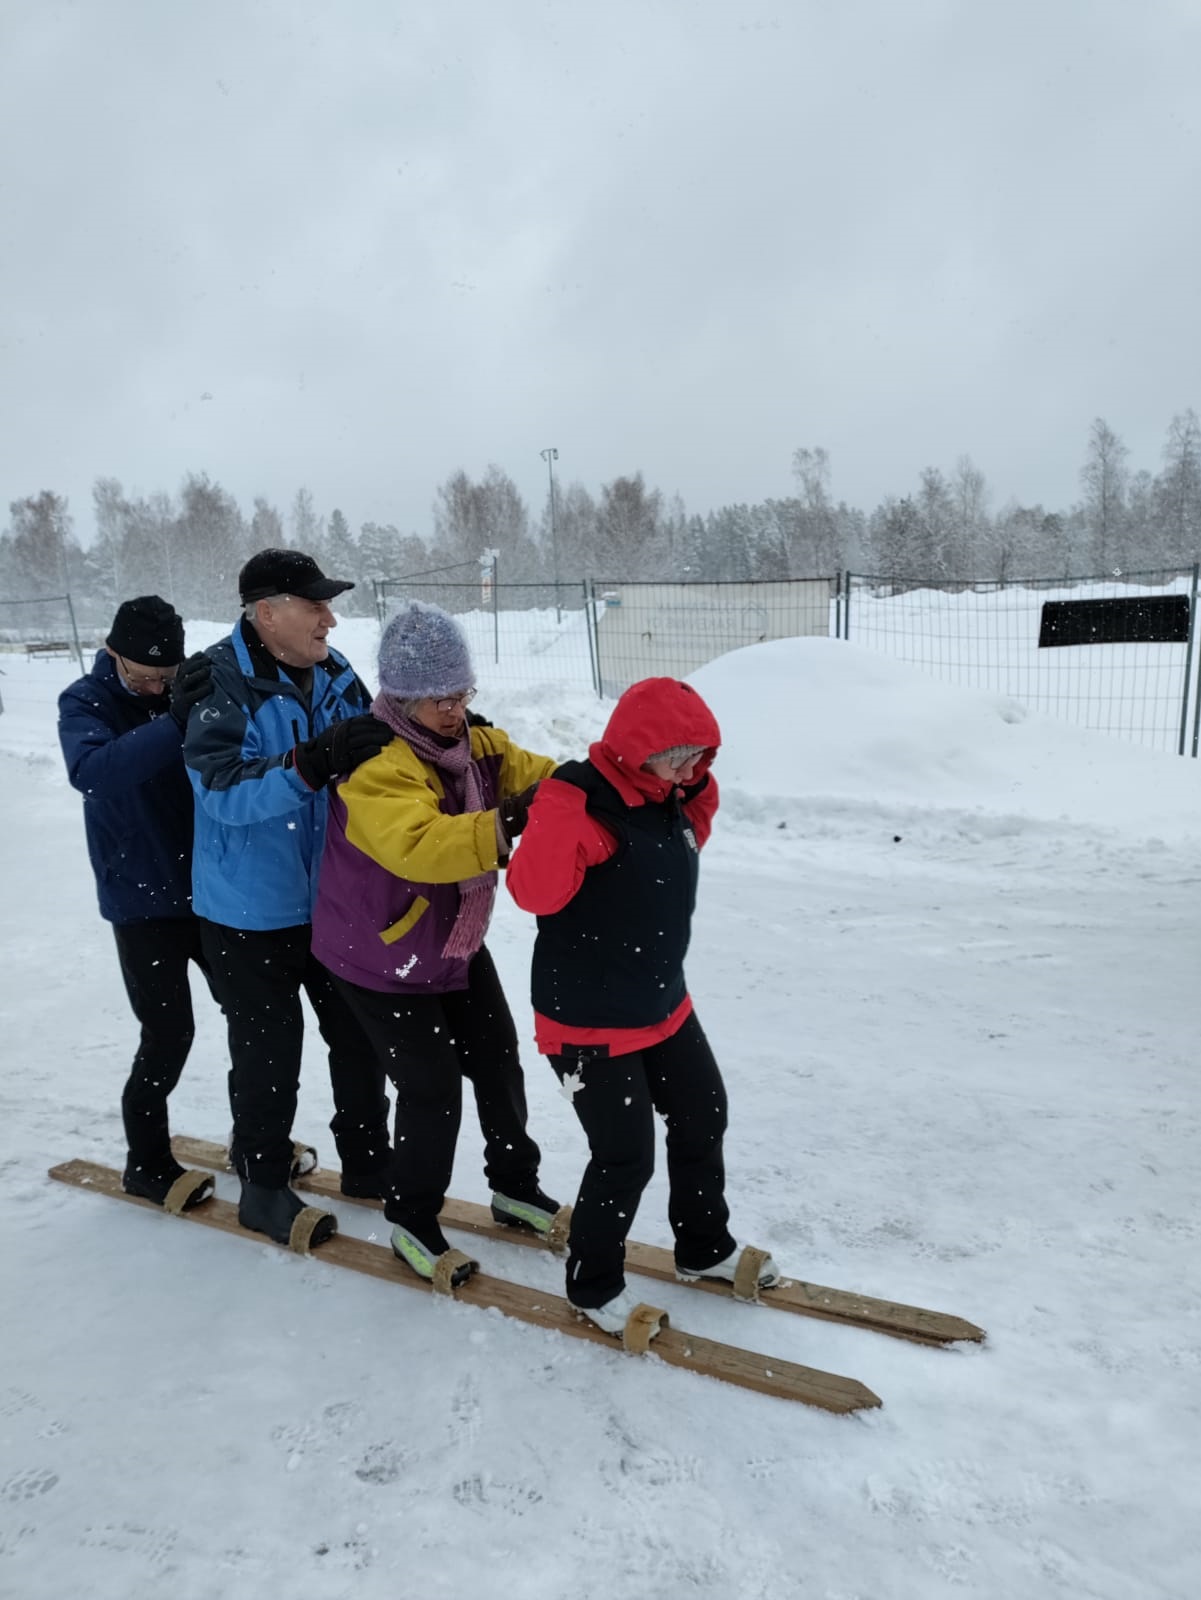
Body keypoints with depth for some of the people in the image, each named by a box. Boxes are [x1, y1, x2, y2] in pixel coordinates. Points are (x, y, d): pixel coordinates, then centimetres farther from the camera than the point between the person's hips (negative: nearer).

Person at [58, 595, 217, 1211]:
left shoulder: (189, 690, -1)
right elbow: (91, 772, -33)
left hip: (209, 888, 4)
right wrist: (172, 725, -44)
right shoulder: (85, 702, -11)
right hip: (142, 899, -4)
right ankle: (146, 1164, 19)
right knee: (168, 1032, -4)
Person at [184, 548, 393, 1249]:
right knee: (269, 1046, 7)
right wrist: (312, 761, -42)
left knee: (358, 1032, 15)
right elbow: (224, 793, -29)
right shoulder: (219, 685, -19)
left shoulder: (335, 675, -1)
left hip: (337, 898, 6)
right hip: (251, 909, -5)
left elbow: (376, 757, 9)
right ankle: (264, 1183, 28)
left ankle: (368, 1160, 34)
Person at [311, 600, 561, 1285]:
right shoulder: (375, 765, -30)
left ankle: (515, 1186, 37)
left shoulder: (477, 743, -4)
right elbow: (416, 845, -47)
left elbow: (534, 775, -11)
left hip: (457, 943, 8)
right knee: (434, 1087, -3)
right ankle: (412, 1221, 21)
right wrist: (503, 827, -57)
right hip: (380, 957, -8)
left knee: (498, 1060, 15)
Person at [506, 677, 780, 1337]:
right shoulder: (579, 798, -24)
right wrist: (561, 814, -45)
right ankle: (593, 1283, 26)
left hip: (664, 1005, 9)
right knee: (625, 1157, -1)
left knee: (702, 1121, 20)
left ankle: (704, 1246, 44)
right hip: (589, 1023, -9)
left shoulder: (668, 799, 2)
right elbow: (535, 891, -31)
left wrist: (697, 798, 4)